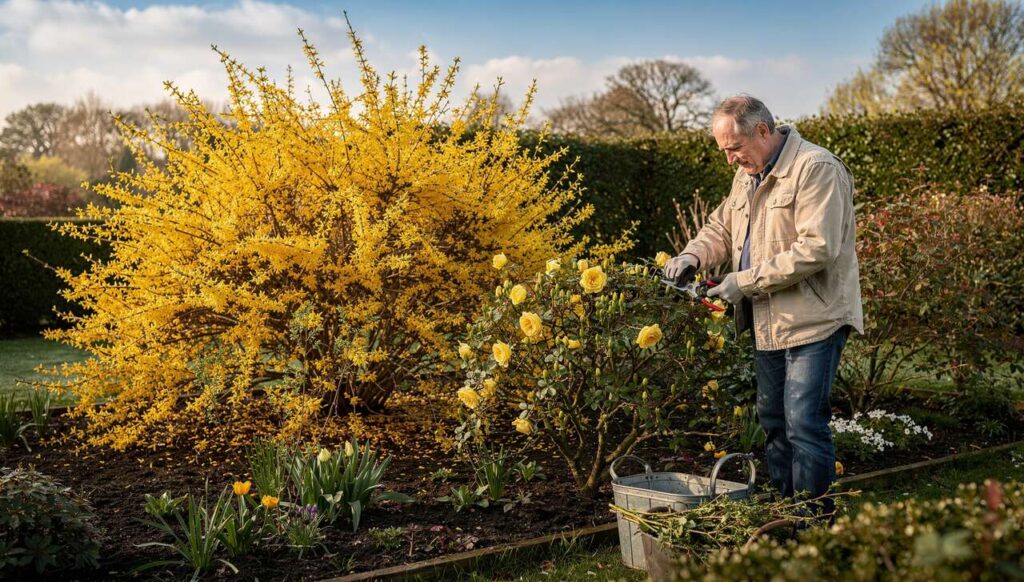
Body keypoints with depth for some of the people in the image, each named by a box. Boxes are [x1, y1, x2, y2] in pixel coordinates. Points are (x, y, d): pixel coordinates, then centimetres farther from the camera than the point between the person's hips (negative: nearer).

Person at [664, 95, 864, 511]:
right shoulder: (747, 174, 15)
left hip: (813, 321, -9)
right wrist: (692, 256, 3)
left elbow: (817, 248, -23)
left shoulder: (816, 169, -14)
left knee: (804, 424, -9)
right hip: (766, 323, 9)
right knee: (773, 422, 14)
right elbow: (722, 226, 25)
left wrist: (746, 280, -20)